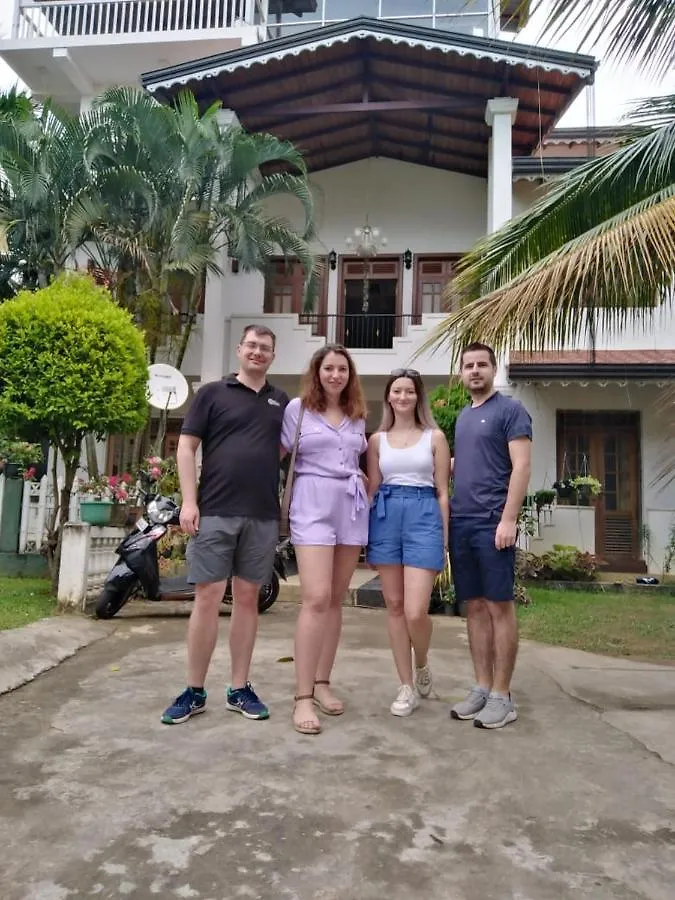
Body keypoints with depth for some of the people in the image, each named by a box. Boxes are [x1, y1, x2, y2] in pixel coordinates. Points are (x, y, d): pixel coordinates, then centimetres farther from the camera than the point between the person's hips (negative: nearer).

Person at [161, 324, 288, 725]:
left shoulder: (282, 402, 14)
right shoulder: (213, 393, 5)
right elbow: (186, 447, 1)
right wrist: (189, 501, -8)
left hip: (263, 516, 3)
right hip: (215, 512, -3)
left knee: (248, 599, 9)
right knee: (208, 598, -1)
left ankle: (240, 689, 19)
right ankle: (195, 691, 13)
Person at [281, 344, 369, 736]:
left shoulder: (358, 416, 15)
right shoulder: (297, 408, 2)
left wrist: (364, 487, 12)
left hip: (352, 506, 5)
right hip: (313, 505, -5)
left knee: (336, 600, 7)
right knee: (316, 598, -15)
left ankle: (322, 683, 19)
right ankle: (303, 697, -9)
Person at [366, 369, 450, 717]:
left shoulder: (435, 436, 6)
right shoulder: (377, 439, 12)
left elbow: (442, 492, 4)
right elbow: (371, 488, 13)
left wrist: (444, 540, 1)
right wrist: (365, 531, 6)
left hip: (424, 516, -3)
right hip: (385, 518, 3)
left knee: (415, 612, -10)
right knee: (394, 607, 6)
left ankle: (422, 666, 22)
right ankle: (407, 687, 19)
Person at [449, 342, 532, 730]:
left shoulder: (510, 410, -2)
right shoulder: (463, 417, 19)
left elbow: (521, 467, -10)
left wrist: (508, 520, -17)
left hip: (492, 523, -7)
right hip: (461, 522, 7)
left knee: (500, 607, 0)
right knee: (475, 607, 10)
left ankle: (502, 696, 9)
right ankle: (482, 688, 19)